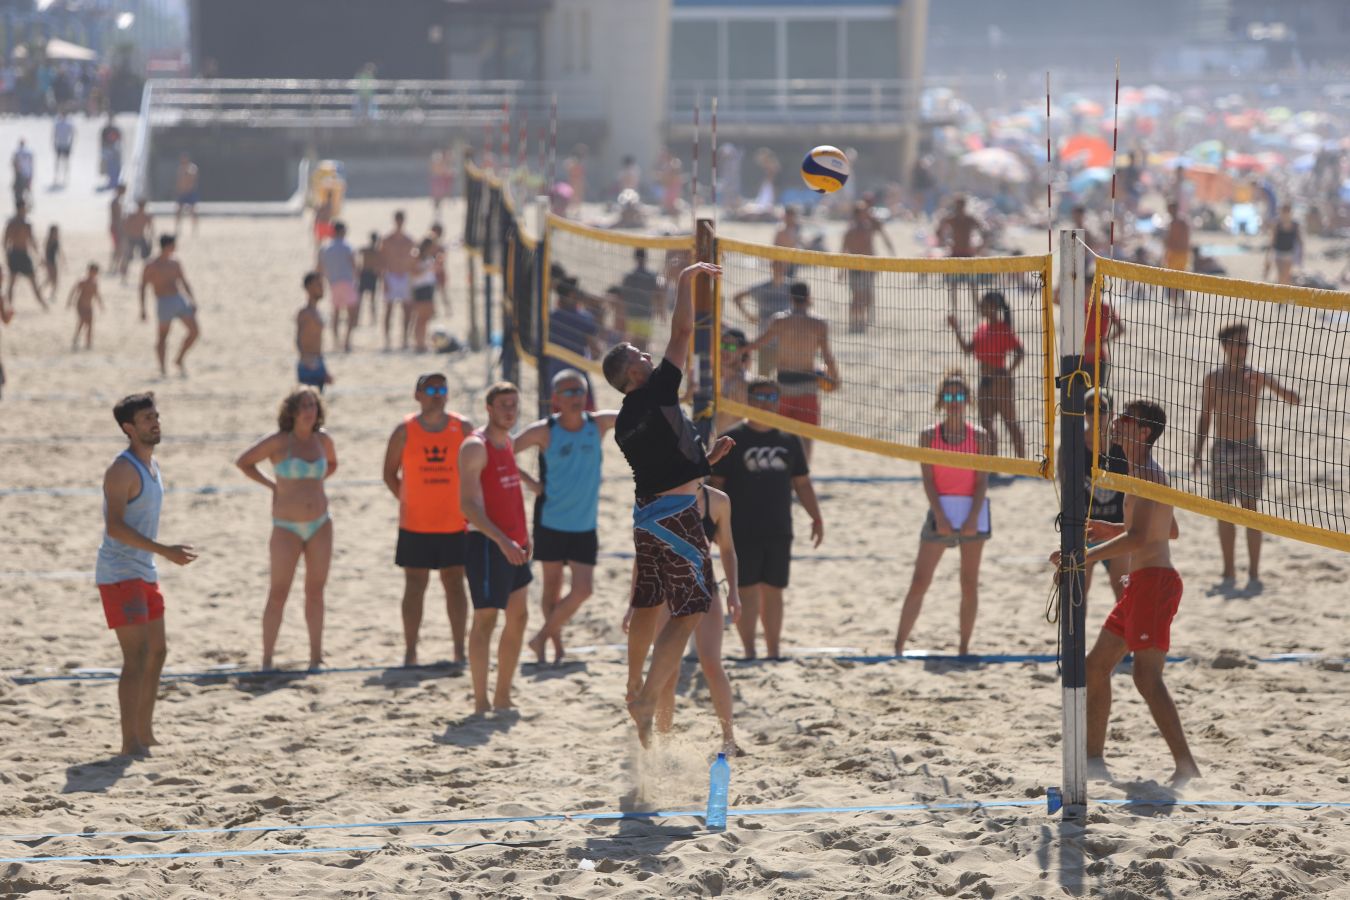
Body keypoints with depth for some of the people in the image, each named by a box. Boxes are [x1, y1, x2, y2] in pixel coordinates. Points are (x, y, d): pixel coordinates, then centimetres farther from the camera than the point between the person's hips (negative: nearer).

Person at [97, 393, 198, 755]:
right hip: (119, 573, -10)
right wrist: (165, 551, -30)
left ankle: (144, 733, 25)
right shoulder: (122, 470, -17)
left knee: (157, 651, 15)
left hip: (144, 572, 10)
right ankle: (130, 743, -14)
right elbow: (115, 526, -26)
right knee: (137, 656, -14)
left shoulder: (151, 465, 12)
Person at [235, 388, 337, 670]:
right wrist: (272, 485, -3)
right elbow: (243, 462, -3)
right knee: (278, 594, -4)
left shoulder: (323, 439, 3)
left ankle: (316, 657, 13)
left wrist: (314, 482, 8)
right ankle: (267, 660, 1)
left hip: (320, 525, 4)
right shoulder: (279, 441, -10)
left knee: (315, 591, 7)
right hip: (287, 527, -4)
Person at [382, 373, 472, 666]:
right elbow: (390, 473, 5)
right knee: (414, 587, 2)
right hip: (415, 526, -1)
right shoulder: (405, 431, -2)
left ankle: (460, 650, 10)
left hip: (454, 524, 1)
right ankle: (410, 651, 7)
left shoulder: (462, 428, 1)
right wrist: (407, 500, -2)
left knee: (455, 585, 5)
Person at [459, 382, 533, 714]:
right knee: (485, 619, -7)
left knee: (518, 617, 11)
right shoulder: (475, 447, -13)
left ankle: (503, 698, 19)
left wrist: (523, 535, 18)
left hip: (511, 545, 9)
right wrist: (502, 540, -29)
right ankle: (481, 702, -4)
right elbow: (469, 503, -21)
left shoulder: (507, 444, 15)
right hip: (486, 543, -9)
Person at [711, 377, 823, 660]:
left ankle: (773, 651, 15)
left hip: (779, 531, 4)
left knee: (773, 592, 9)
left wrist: (816, 517, 10)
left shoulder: (789, 440, 10)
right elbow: (716, 482, -3)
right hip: (742, 531, -4)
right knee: (747, 591, -3)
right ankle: (749, 651, 1)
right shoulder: (732, 439, -3)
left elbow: (802, 483, 16)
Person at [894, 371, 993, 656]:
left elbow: (982, 480, -4)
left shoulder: (979, 436, 0)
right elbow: (928, 479, -5)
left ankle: (964, 647, 12)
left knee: (970, 584, 4)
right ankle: (899, 645, -1)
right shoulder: (929, 435, 0)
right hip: (940, 512, 0)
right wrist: (940, 516, -15)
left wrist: (973, 517, -15)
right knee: (919, 582, -3)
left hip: (972, 513, 0)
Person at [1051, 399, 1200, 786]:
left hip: (1154, 581, -11)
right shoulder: (1147, 473, 18)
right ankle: (1094, 757, 18)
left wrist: (1087, 556, -24)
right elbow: (1171, 531, 28)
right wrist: (1112, 532, 24)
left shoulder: (1147, 475, -14)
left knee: (1147, 676, -15)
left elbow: (1138, 538, -25)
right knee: (1096, 664, 14)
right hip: (1140, 584, 11)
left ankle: (1186, 766, -18)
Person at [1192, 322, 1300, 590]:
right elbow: (1204, 418, 11)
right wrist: (1198, 454, 5)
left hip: (1248, 449, -2)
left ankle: (1254, 573, -7)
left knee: (1249, 509, -8)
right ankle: (1229, 572, 13)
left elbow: (1293, 399, -3)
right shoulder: (1212, 380, 5)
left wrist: (1269, 385, -21)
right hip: (1221, 450, 2)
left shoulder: (1256, 377, 0)